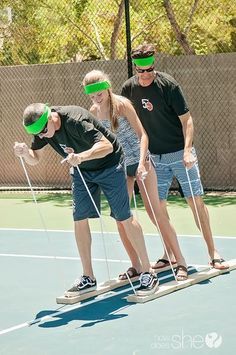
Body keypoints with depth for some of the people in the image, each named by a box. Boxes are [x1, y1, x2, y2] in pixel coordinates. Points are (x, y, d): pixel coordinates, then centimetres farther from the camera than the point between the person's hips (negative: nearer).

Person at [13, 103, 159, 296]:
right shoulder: (41, 126, -12)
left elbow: (107, 146, -41)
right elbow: (35, 158, -2)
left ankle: (148, 273, 4)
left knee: (125, 218, -5)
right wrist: (25, 151, -24)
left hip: (109, 165, -7)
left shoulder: (75, 120, -34)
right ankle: (88, 278, 12)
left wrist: (81, 156, -56)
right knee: (79, 219, 2)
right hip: (82, 171, 7)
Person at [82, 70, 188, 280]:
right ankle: (136, 266, 12)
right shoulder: (93, 112, 1)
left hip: (139, 161, -5)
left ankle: (181, 262, 2)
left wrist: (142, 163, -27)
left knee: (155, 213, -6)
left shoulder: (122, 104, -14)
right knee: (120, 217, 1)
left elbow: (142, 135, -16)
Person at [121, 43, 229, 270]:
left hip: (180, 153, -4)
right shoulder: (129, 88, -1)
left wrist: (187, 151, -25)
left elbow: (186, 119, -12)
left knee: (195, 200, -7)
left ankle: (213, 253, 0)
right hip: (155, 156, 4)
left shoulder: (168, 85, -13)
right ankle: (170, 254, 18)